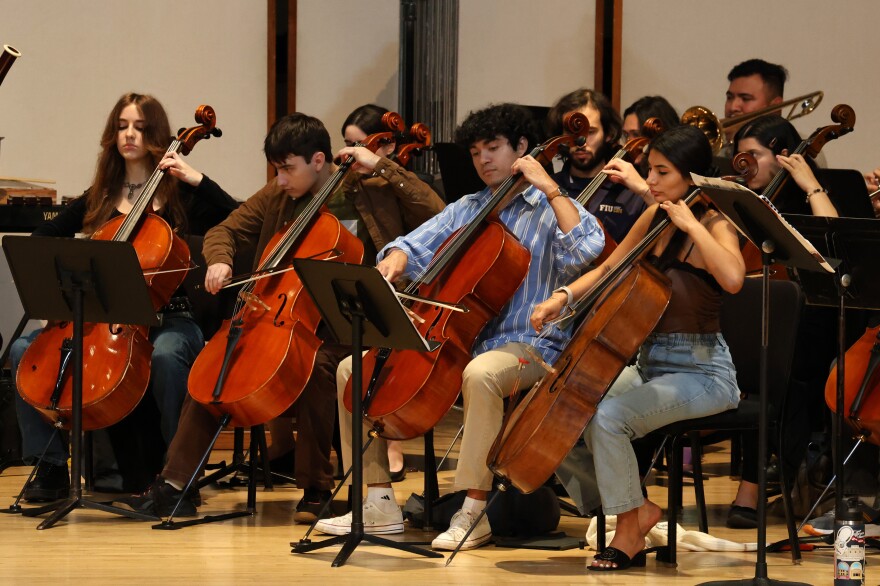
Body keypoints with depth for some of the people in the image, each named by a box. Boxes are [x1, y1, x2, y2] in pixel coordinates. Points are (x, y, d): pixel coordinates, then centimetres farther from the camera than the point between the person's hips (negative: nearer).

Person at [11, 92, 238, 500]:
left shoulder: (181, 195, 3)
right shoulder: (98, 199, 16)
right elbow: (42, 238, 21)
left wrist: (197, 181, -16)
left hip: (167, 317, -4)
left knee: (165, 355, -40)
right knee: (25, 349, -17)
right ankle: (50, 468, -11)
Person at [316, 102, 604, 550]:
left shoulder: (551, 211, 1)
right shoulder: (465, 210, 19)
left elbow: (585, 251, -19)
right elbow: (415, 246, 14)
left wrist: (550, 189, -16)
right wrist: (393, 262, -9)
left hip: (528, 345, -7)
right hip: (456, 340, 7)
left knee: (480, 375, -42)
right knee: (354, 368, -3)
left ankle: (473, 513, -33)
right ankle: (380, 505, -3)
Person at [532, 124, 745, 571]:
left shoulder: (714, 227, -12)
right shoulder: (654, 218, 7)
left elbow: (732, 278, -35)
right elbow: (608, 270, 19)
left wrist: (691, 225, -27)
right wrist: (564, 295, 2)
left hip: (700, 372, -8)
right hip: (649, 365, 8)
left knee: (607, 416, -29)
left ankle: (630, 530, -8)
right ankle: (636, 510, 6)